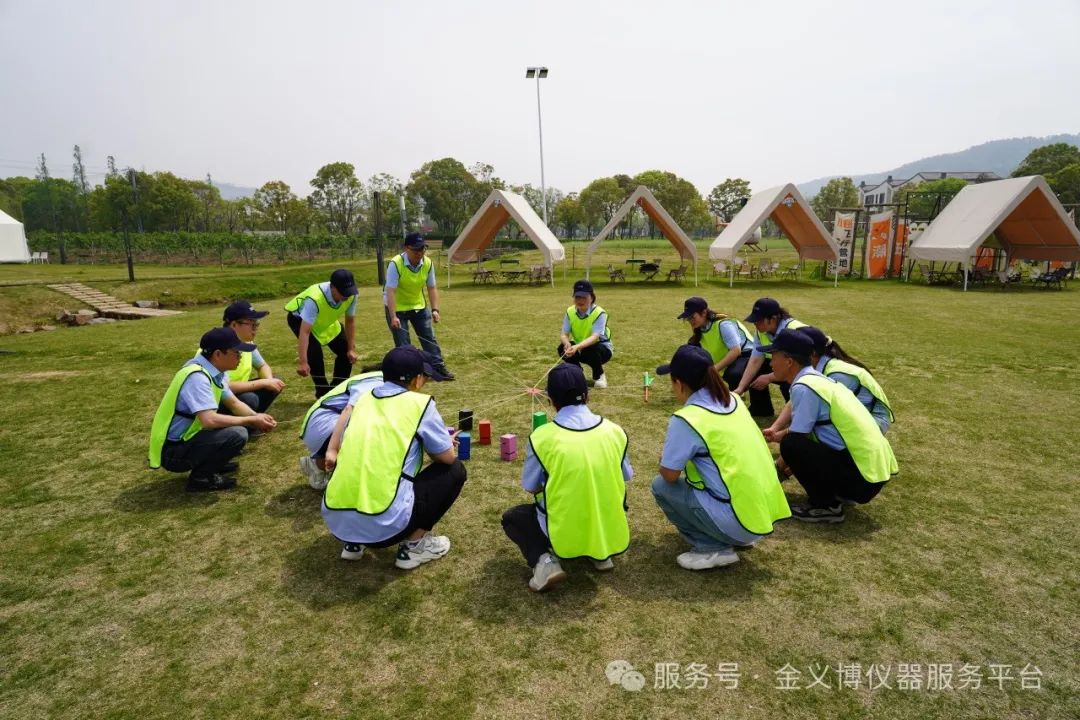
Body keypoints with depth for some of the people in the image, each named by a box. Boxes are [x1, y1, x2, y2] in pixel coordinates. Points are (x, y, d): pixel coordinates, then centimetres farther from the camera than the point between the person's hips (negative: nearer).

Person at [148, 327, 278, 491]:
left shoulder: (215, 371, 1)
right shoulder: (197, 377, -26)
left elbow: (234, 403, 10)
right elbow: (210, 420, -35)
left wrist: (257, 417, -8)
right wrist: (252, 421, -24)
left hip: (188, 437, 9)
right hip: (172, 451, -9)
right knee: (237, 434, -26)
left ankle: (212, 462, 13)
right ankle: (200, 477, -7)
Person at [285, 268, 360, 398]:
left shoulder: (351, 295, -29)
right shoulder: (315, 299, -44)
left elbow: (350, 321, -13)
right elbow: (304, 332, -45)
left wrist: (351, 349, -13)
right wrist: (302, 362, -48)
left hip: (327, 321, 6)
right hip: (300, 319, -5)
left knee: (345, 352, 0)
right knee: (314, 352, -24)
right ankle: (323, 392, -5)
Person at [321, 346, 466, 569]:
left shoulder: (364, 400, 12)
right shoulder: (419, 403, -2)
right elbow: (448, 457, 6)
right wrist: (438, 445, 27)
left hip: (335, 520, 6)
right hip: (384, 524, -6)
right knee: (454, 470, 12)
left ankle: (353, 543, 23)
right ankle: (413, 546, 10)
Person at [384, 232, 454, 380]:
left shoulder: (428, 263, -11)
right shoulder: (395, 264, -26)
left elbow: (432, 288, -3)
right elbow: (390, 292, -29)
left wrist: (435, 309, -13)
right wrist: (393, 317, -35)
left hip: (419, 306, 5)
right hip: (397, 308, -5)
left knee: (430, 338, 6)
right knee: (402, 344, -3)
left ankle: (438, 367, 16)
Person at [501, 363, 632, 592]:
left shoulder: (542, 436, -15)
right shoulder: (614, 431, -6)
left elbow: (531, 487, -1)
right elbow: (626, 476, 9)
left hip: (562, 534, -3)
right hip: (610, 531, 3)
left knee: (511, 518, 24)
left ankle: (545, 561, -1)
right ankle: (601, 553, 16)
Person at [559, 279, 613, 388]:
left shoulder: (599, 313, -25)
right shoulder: (570, 312, -10)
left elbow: (595, 337, -38)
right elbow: (564, 335, -16)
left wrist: (577, 347, -56)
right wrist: (567, 344, -42)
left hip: (602, 350, -4)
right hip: (579, 348, 4)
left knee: (589, 350, -37)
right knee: (562, 348, -22)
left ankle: (599, 376, -5)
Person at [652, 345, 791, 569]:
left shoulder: (686, 419, -16)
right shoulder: (733, 400, 7)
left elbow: (669, 474, -9)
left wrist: (668, 459, 12)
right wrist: (684, 456, 20)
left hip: (742, 520, -8)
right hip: (766, 512, 8)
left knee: (662, 486, 3)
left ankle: (714, 549, 0)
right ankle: (735, 537, 19)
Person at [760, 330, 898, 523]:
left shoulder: (804, 387, -18)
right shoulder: (816, 379, 10)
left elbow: (794, 439, -11)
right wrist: (778, 435, 20)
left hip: (863, 478, -9)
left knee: (791, 445, -18)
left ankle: (826, 506, -3)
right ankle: (838, 491, 17)